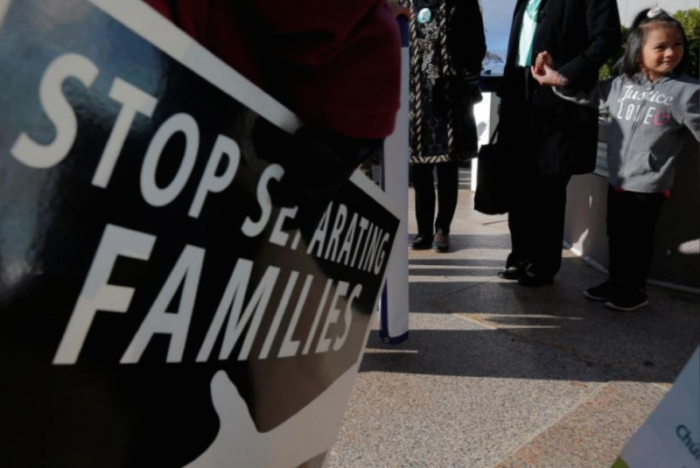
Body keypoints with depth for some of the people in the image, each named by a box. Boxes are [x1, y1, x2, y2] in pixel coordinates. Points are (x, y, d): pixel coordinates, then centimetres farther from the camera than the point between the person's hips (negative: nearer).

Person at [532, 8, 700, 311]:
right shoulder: (622, 84, 2)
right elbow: (589, 96, 11)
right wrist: (558, 81, 2)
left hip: (649, 185, -5)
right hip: (617, 178, 5)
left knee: (639, 238, 7)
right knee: (615, 235, 17)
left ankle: (636, 290, 27)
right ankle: (616, 282, 35)